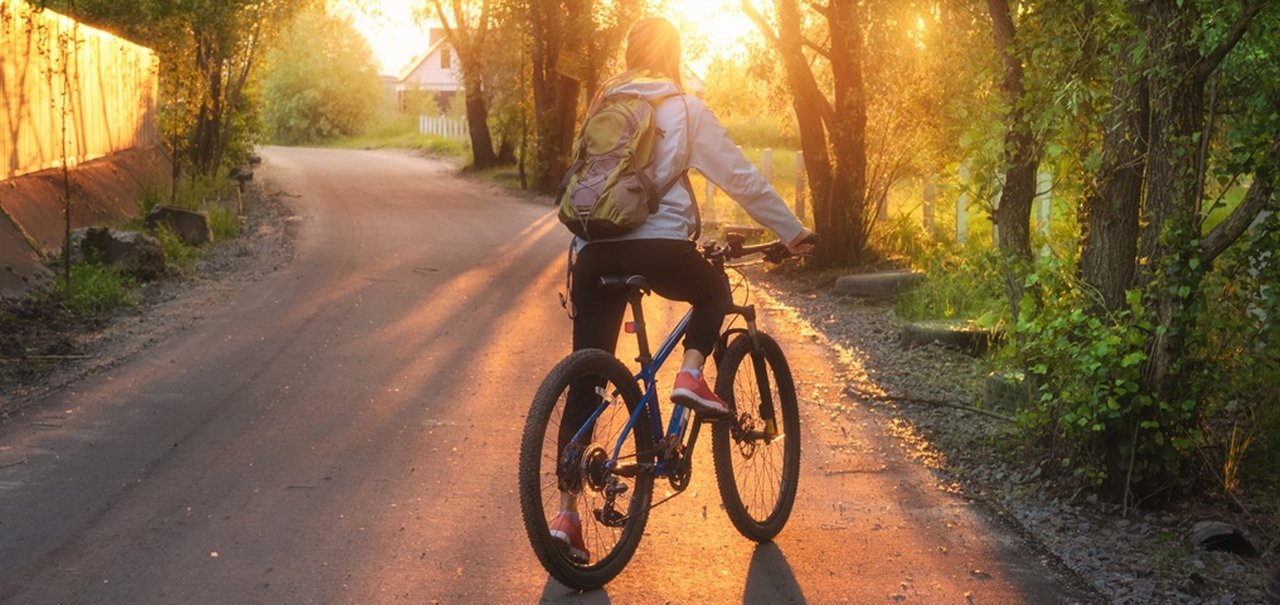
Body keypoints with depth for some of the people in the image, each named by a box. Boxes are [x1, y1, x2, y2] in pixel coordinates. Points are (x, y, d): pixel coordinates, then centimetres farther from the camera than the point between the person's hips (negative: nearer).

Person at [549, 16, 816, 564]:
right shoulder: (683, 107, 4)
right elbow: (740, 178, 4)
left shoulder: (604, 108, 18)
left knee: (585, 382, 8)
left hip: (595, 251, 4)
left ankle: (566, 513, 6)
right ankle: (690, 375, 4)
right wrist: (793, 232, 13)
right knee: (714, 292, 30)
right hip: (659, 247, -4)